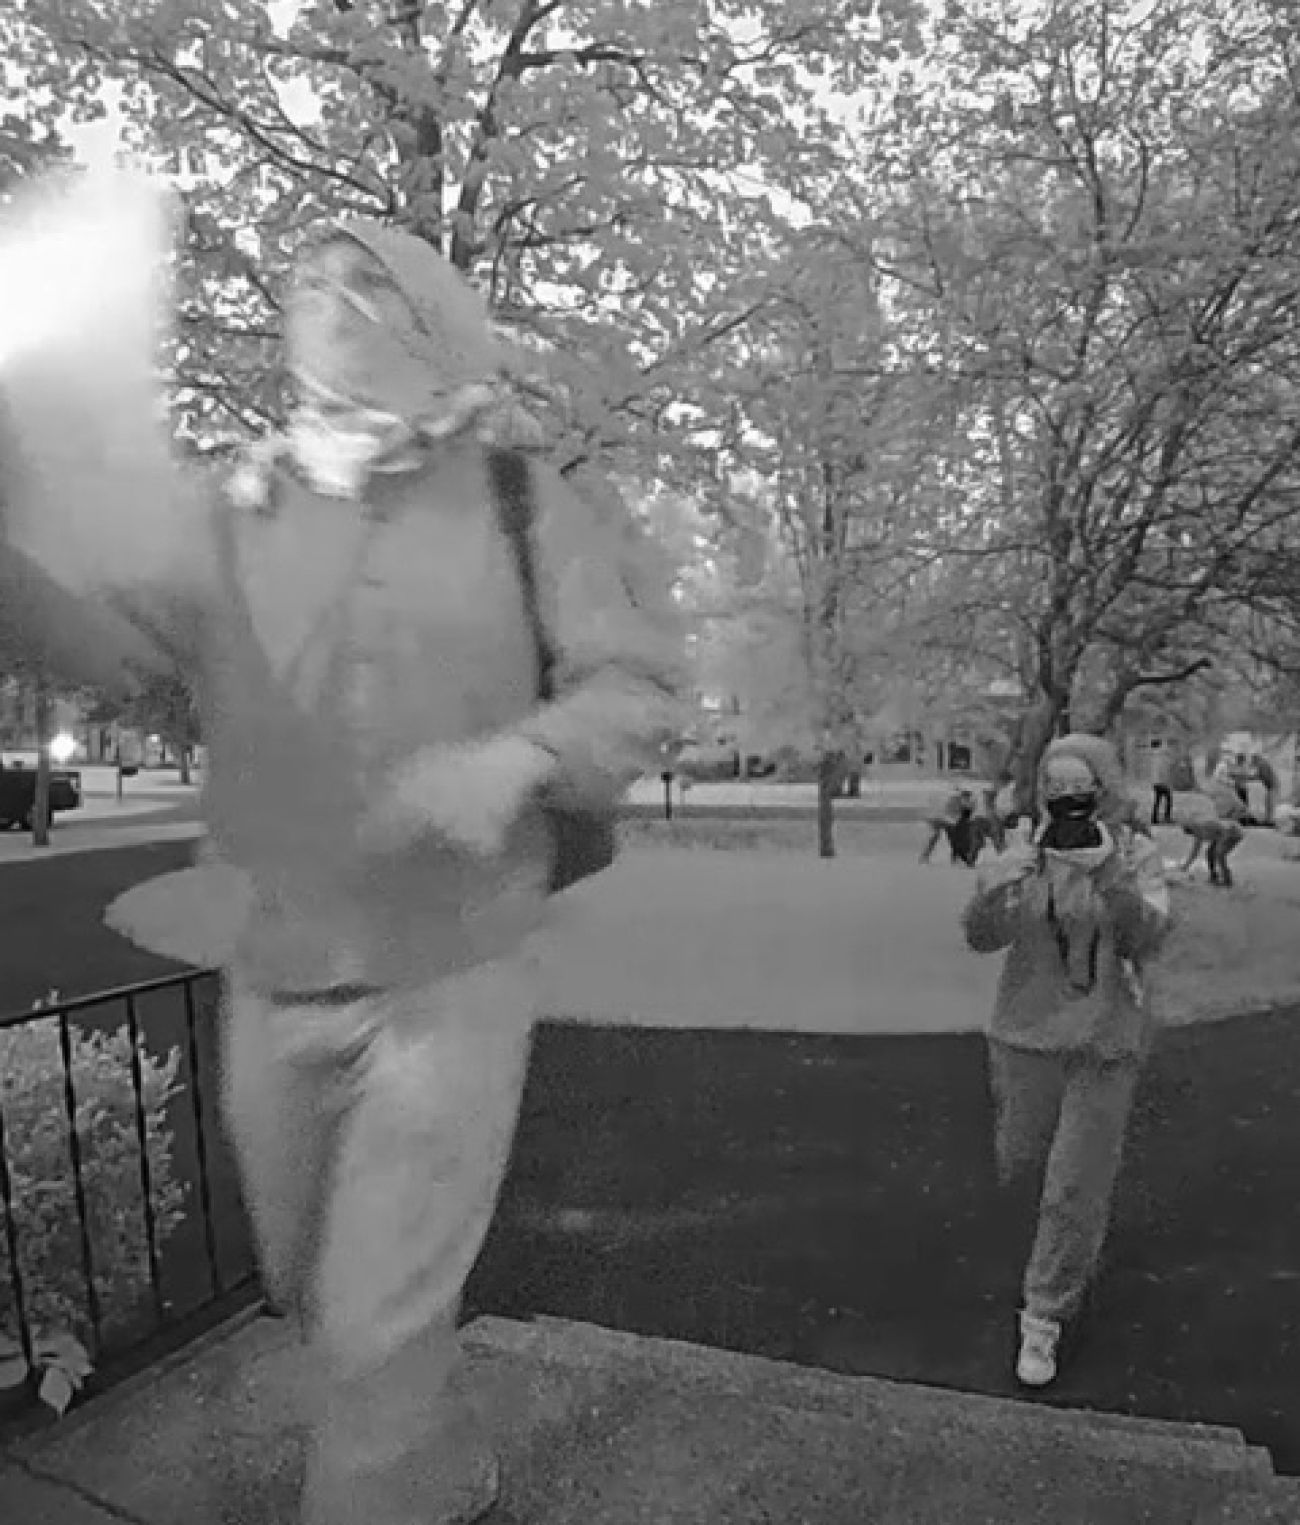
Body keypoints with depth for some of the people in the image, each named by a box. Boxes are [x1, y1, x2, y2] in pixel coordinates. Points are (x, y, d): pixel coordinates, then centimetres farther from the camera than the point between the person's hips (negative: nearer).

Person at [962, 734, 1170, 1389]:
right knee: (1021, 1164, 17)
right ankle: (1078, 1243, 52)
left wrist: (1110, 875, -39)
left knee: (1075, 1189, 0)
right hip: (1026, 1035, 2)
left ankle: (1044, 1320, 20)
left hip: (1106, 1045, -2)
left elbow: (1144, 939, -20)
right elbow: (983, 938, -12)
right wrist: (993, 893, -34)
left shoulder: (1137, 855, -8)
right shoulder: (1024, 858, -6)